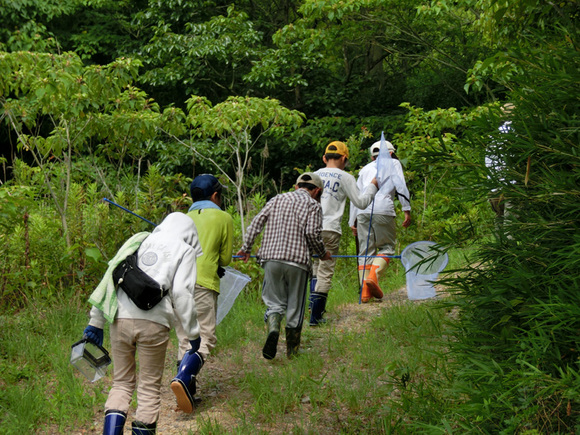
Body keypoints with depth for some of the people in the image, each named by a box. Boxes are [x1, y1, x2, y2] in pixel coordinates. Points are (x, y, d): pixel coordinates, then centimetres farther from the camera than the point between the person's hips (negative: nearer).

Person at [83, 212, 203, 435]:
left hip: (120, 319, 3)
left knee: (122, 383, 15)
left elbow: (109, 279, 16)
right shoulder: (184, 250, 12)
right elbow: (181, 292, -1)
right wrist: (193, 334, 3)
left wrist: (96, 321, 18)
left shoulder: (138, 241, 23)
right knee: (150, 387, 11)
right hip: (153, 323, -3)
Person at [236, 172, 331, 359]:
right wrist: (322, 253, 8)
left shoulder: (277, 199, 17)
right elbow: (312, 233, -8)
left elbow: (257, 222, 11)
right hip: (297, 260, -3)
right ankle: (292, 350, 16)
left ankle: (273, 328, -21)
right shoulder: (313, 205, 5)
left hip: (271, 258, 3)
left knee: (274, 301, 9)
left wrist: (246, 248, 18)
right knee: (295, 306, 9)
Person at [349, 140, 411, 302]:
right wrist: (407, 210, 2)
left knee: (365, 250, 6)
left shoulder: (365, 169, 29)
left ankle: (365, 291, 1)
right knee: (386, 246, 5)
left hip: (362, 211, 4)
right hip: (383, 209, -4)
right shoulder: (393, 163, 19)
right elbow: (401, 187, 4)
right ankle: (373, 276, -19)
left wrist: (352, 222, 23)